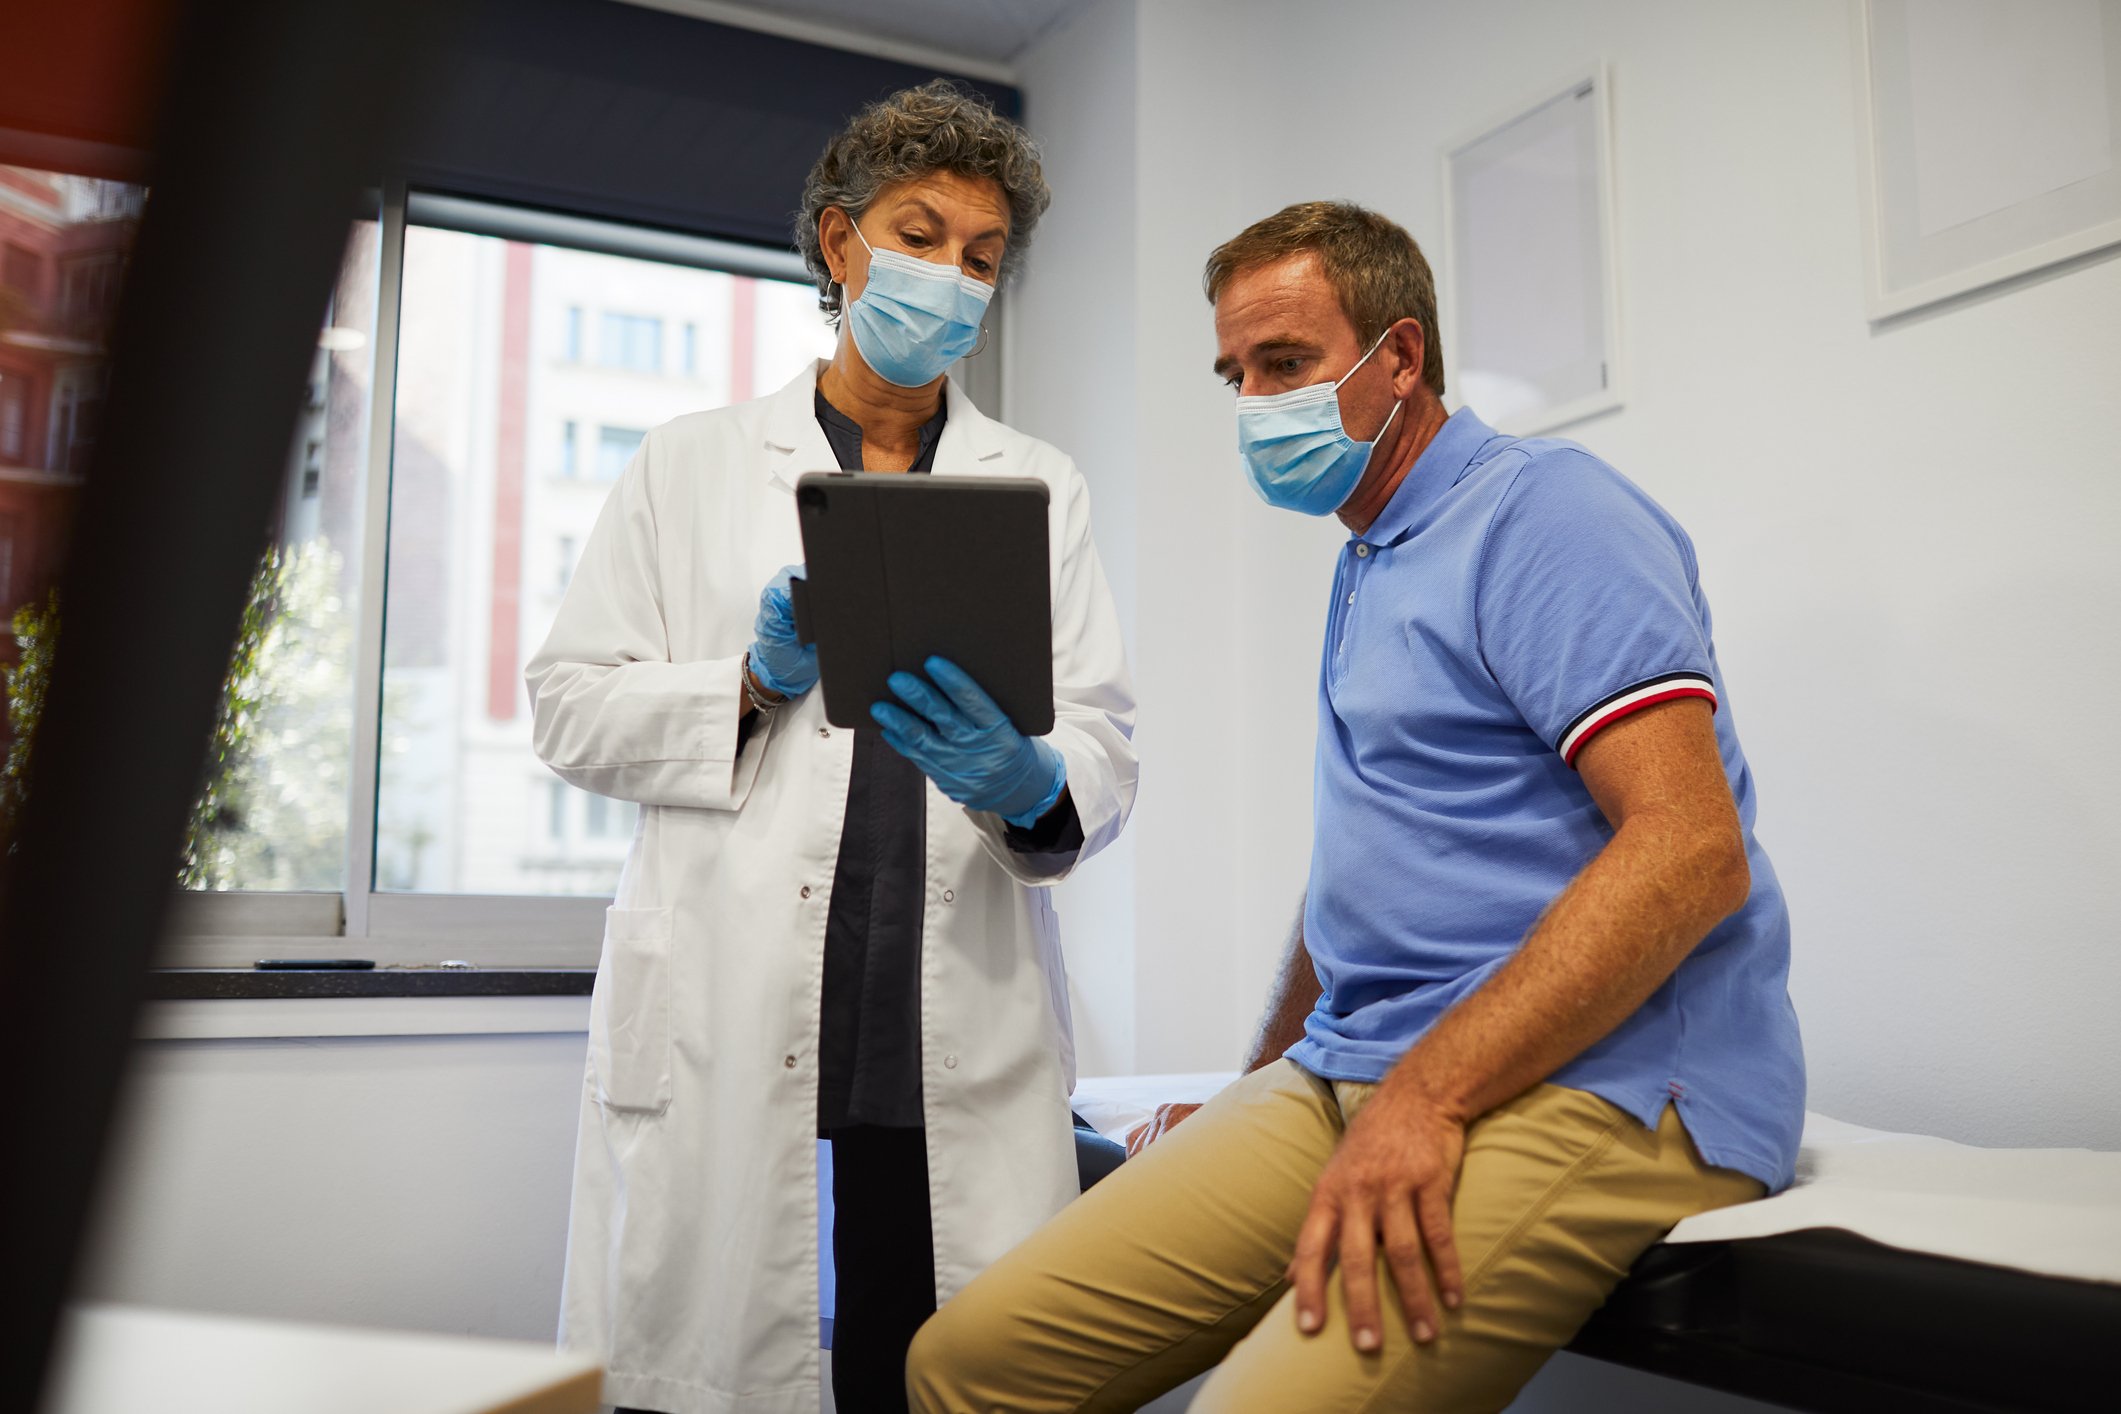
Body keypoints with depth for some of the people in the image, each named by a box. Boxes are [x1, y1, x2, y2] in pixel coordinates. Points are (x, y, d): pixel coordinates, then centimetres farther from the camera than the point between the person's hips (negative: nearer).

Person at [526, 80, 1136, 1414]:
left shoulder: (1042, 489, 15)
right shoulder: (691, 465, 13)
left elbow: (1105, 754, 7)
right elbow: (573, 705, 8)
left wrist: (1028, 783, -15)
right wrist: (754, 682, -8)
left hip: (964, 1044, 1)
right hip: (721, 1038, 0)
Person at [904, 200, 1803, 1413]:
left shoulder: (1544, 509, -6)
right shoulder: (1366, 571, 23)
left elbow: (1691, 851, -18)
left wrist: (1429, 1092, -22)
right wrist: (1260, 1098, 20)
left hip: (1588, 1084, -8)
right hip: (1350, 1076, 8)